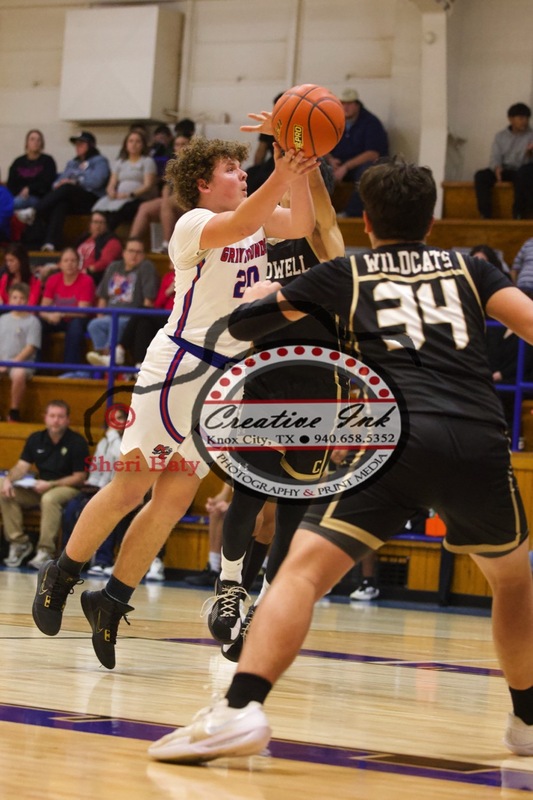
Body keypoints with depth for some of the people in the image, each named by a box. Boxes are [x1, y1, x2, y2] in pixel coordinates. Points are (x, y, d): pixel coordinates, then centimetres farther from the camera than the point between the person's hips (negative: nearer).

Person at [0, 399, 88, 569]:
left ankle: (46, 551, -33)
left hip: (67, 488, -5)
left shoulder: (77, 442, -8)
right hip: (39, 488, 5)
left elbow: (79, 478, -10)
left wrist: (50, 485, -21)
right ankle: (18, 542, -10)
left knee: (50, 498, -39)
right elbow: (21, 467, 1)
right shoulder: (35, 439, 6)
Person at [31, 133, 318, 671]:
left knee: (174, 498, 4)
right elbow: (239, 226, -30)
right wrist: (280, 178, -43)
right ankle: (60, 576, 13)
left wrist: (299, 173, -20)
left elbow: (303, 225, -6)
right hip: (180, 365, -7)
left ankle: (111, 602, 12)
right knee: (131, 486, -5)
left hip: (227, 375, 7)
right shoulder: (193, 223, -9)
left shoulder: (259, 218, 13)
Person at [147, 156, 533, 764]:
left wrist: (264, 293, 43)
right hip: (481, 441, 3)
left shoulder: (348, 272, 20)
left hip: (394, 434, -2)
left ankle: (241, 708, -28)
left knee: (303, 570, -7)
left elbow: (244, 319, 21)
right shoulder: (470, 268, 24)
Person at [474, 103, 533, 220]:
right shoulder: (500, 136, 10)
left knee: (523, 174, -40)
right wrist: (497, 168, -21)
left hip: (521, 170, -2)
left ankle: (518, 213, -27)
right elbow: (495, 157, 2)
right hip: (504, 170, 2)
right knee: (481, 175, -26)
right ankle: (486, 215, -27)